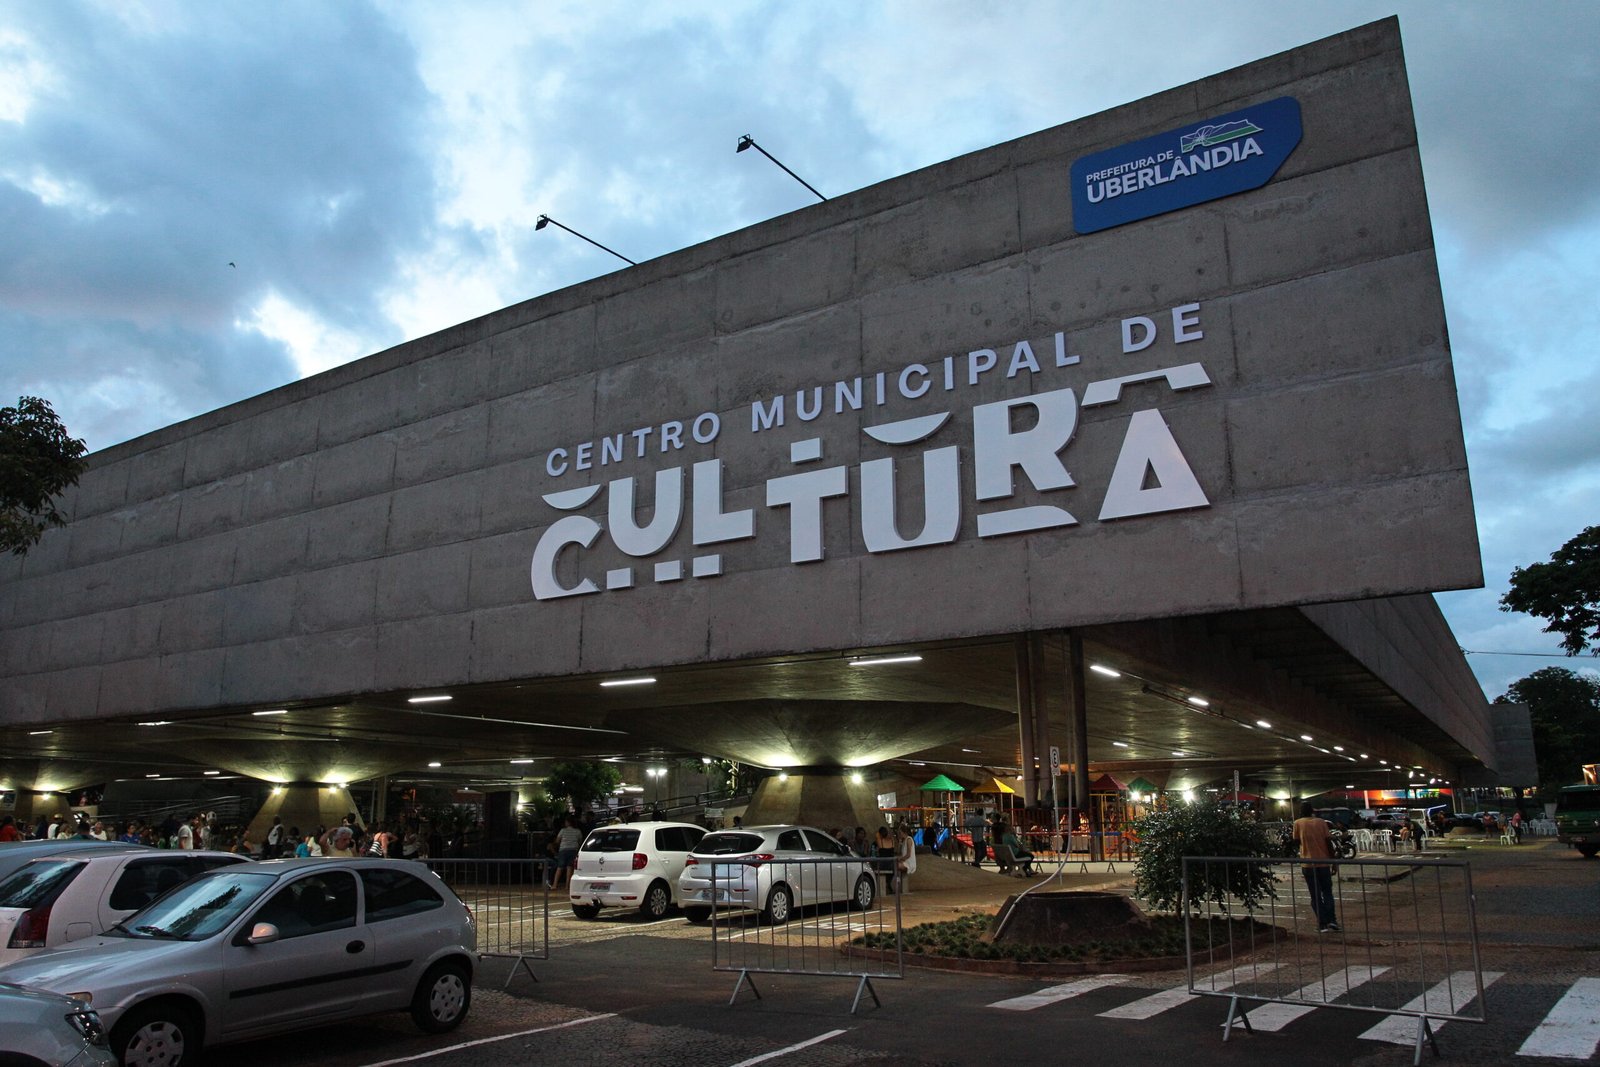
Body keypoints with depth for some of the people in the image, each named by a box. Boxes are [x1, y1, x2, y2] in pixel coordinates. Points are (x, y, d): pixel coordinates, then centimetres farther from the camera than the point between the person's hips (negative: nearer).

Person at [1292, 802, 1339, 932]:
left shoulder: (1298, 823, 0)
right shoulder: (1321, 822, 3)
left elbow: (1296, 841, 5)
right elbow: (1328, 842, -1)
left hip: (1308, 864, -1)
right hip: (1324, 862, 1)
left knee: (1315, 895, 5)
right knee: (1327, 892, 14)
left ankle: (1323, 924, 0)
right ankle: (1332, 921, 0)